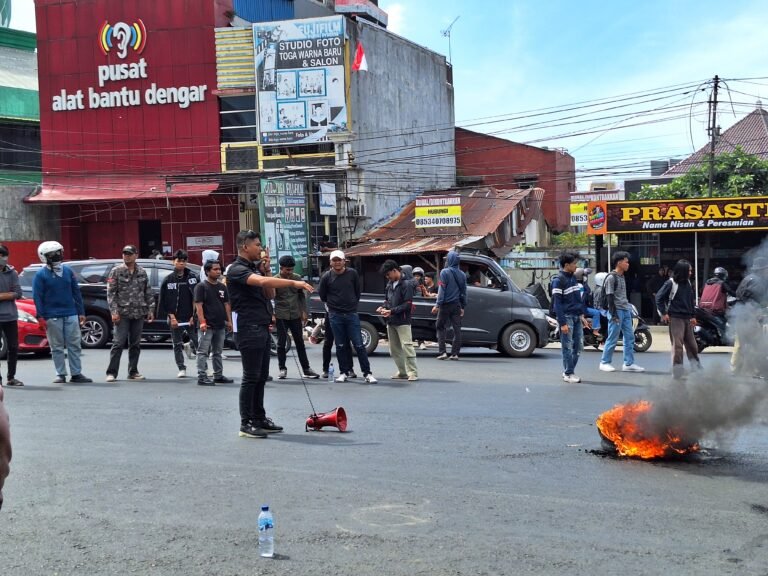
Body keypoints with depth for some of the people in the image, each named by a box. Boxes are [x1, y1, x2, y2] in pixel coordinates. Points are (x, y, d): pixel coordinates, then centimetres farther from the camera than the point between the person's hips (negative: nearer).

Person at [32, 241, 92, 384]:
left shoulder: (68, 271, 8)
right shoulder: (41, 275, -2)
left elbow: (76, 293, 11)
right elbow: (37, 297, -4)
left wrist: (81, 312, 8)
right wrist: (41, 317, -10)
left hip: (71, 314, 3)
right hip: (52, 317, -3)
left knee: (74, 345, 3)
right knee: (57, 347, 3)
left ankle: (76, 373, 8)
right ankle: (61, 374, 10)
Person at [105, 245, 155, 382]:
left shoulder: (142, 272, 10)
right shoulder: (116, 271, 0)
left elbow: (148, 292, 14)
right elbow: (111, 293, -4)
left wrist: (150, 309, 6)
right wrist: (114, 311, -12)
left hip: (139, 314, 4)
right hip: (122, 314, -4)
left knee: (135, 344, 8)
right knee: (118, 343, -7)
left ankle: (133, 372, 16)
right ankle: (111, 372, -2)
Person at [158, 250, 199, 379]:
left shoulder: (192, 277, 2)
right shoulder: (168, 280, 4)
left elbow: (196, 298, 0)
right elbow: (164, 300, 3)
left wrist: (194, 316, -7)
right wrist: (171, 316, -6)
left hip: (190, 317, -1)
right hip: (175, 318, 1)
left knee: (197, 341, -5)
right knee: (177, 345, 4)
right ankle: (181, 369, 13)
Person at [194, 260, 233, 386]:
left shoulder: (222, 287, 14)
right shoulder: (201, 286, -6)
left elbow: (226, 304, 17)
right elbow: (198, 305, -11)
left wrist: (229, 321, 9)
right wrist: (202, 322, -19)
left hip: (220, 325, 7)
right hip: (207, 326, -7)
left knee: (217, 352, 14)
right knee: (203, 352, -5)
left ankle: (218, 375, 21)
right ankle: (202, 377, -6)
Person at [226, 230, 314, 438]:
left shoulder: (255, 268, 18)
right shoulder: (237, 269, -12)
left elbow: (270, 294, 15)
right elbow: (262, 282, -29)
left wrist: (266, 270, 3)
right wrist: (294, 283, -33)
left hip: (262, 328, 9)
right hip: (249, 329, -9)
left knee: (261, 377, 12)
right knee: (251, 378, -7)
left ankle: (259, 419, 19)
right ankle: (246, 424, -2)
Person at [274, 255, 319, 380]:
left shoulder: (297, 278, 4)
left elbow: (301, 296, 12)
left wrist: (304, 311, 7)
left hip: (295, 315, 3)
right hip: (281, 316, -3)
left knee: (300, 342, 6)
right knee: (281, 343, 2)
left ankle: (306, 369, 10)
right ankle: (282, 369, 12)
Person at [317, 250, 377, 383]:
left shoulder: (352, 273, -2)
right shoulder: (327, 277, -2)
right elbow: (322, 295, 12)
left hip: (352, 314, 0)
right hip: (335, 316, 0)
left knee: (359, 345, -2)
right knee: (341, 346, 6)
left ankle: (367, 373, 1)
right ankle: (343, 373, 16)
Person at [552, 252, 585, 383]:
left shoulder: (573, 278, 13)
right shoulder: (558, 280, -11)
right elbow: (557, 303, -13)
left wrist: (581, 315, 15)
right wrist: (562, 323, -16)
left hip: (577, 317, 8)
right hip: (566, 317, -8)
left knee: (579, 346, 8)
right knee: (568, 347, -3)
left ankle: (568, 371, 18)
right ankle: (568, 374, 5)